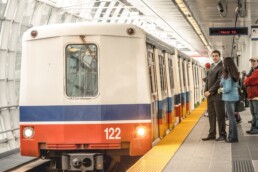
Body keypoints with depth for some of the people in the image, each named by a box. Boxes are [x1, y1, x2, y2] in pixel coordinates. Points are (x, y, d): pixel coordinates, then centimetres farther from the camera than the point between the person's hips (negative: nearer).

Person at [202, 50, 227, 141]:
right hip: (210, 95, 8)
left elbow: (219, 82, -17)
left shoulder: (221, 67, -11)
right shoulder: (212, 66, 16)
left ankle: (222, 135, 5)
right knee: (211, 115, 11)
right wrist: (206, 91, 5)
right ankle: (212, 134, 18)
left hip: (217, 95, -8)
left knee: (220, 115, -2)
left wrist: (210, 91, -15)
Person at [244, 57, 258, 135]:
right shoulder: (252, 71, 22)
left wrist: (246, 81, 4)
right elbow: (246, 82, 19)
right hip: (251, 95, 10)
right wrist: (247, 81, -2)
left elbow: (249, 81, -17)